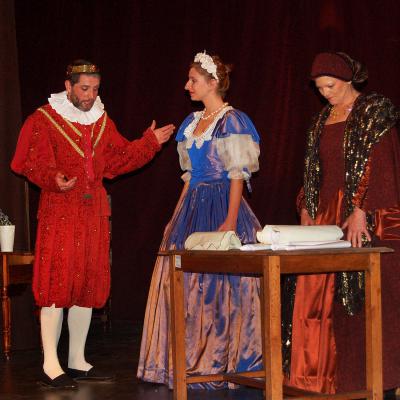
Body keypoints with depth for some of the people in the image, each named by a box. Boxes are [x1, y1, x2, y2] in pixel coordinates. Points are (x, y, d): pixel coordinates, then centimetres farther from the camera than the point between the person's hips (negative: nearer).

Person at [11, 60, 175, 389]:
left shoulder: (102, 121, 14)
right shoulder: (44, 120, -5)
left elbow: (119, 159, 17)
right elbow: (33, 163, -12)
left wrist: (150, 142, 9)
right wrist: (54, 180, -30)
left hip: (93, 212, 6)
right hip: (59, 213, -6)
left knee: (89, 285, 9)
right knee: (57, 283, -8)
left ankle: (77, 360, 19)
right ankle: (51, 365, -4)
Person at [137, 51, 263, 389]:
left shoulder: (233, 121, -7)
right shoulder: (192, 122, 16)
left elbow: (237, 174, -12)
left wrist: (231, 219, -20)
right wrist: (177, 215, 15)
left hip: (221, 206, -8)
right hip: (192, 207, 8)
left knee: (219, 284, -5)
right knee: (187, 283, 6)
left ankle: (223, 362, 5)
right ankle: (191, 361, 14)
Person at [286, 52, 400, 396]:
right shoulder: (322, 120, 17)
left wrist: (360, 211, -22)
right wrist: (306, 209, 7)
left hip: (367, 219, -7)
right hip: (327, 215, 7)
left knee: (364, 293, -6)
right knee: (323, 295, 3)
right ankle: (327, 374, 8)